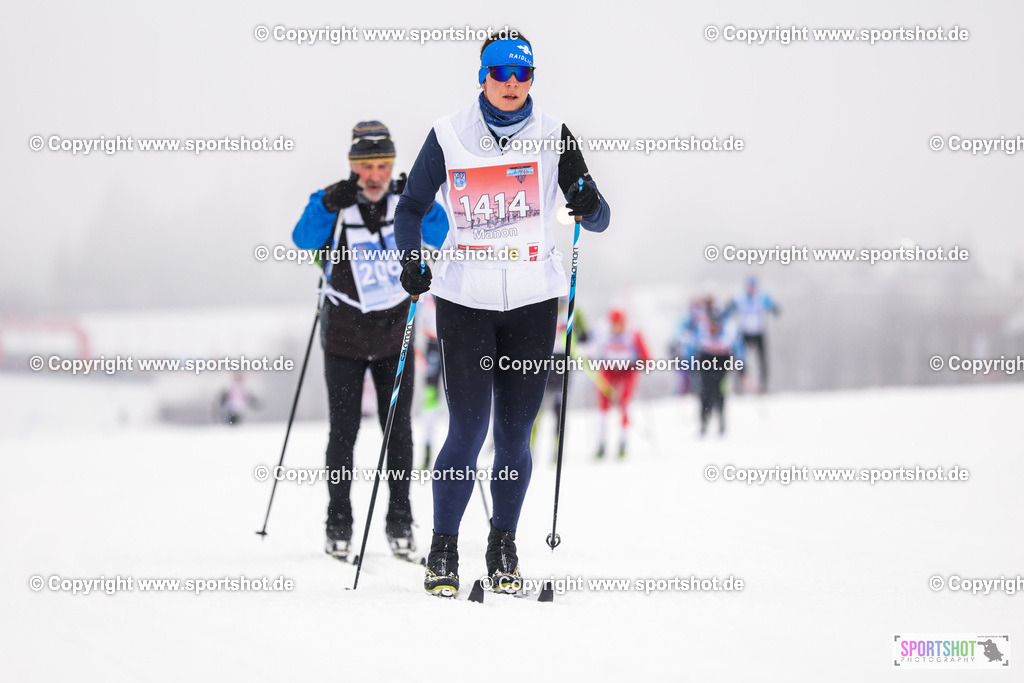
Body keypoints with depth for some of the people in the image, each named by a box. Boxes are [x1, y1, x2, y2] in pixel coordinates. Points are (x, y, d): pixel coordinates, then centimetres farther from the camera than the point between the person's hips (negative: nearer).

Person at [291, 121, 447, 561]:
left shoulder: (404, 199, -4)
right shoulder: (333, 202, -11)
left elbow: (443, 238, -12)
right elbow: (304, 240, -25)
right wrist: (330, 206, -38)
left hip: (394, 333, 2)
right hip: (344, 337, -2)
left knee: (398, 429, 3)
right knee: (343, 431, -1)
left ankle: (400, 522, 13)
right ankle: (339, 525, 10)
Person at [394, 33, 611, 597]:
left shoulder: (553, 136, 1)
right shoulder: (448, 136, -1)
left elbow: (598, 220, 1)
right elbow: (410, 208, 9)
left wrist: (588, 205, -22)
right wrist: (411, 260, -8)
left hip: (532, 302, 1)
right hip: (465, 300, -1)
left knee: (514, 434, 3)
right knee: (468, 430, -8)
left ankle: (504, 547, 19)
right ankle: (443, 549, 7)